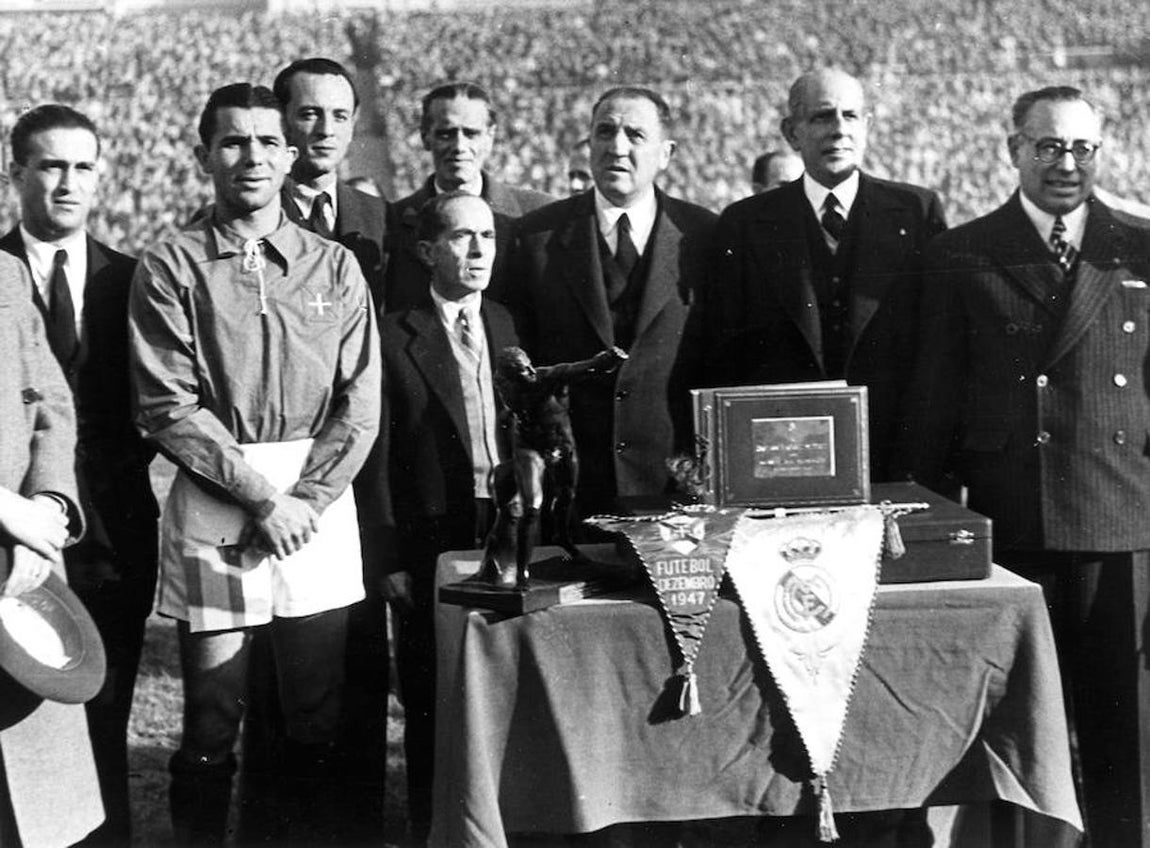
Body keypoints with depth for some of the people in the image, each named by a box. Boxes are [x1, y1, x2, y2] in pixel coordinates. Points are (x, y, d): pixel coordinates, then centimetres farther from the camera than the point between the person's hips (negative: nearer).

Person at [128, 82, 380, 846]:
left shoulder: (335, 266, 10)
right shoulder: (169, 269, 2)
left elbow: (360, 404, 5)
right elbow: (168, 408, -5)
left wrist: (306, 499, -8)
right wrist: (262, 497, -11)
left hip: (321, 504, 2)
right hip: (212, 508, -2)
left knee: (319, 721, 8)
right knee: (211, 728, 2)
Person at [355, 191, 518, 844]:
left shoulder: (509, 327, 9)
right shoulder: (396, 338, -4)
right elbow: (377, 457, -4)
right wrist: (389, 560, -7)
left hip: (509, 533, 3)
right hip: (432, 541, -3)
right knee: (432, 705, 6)